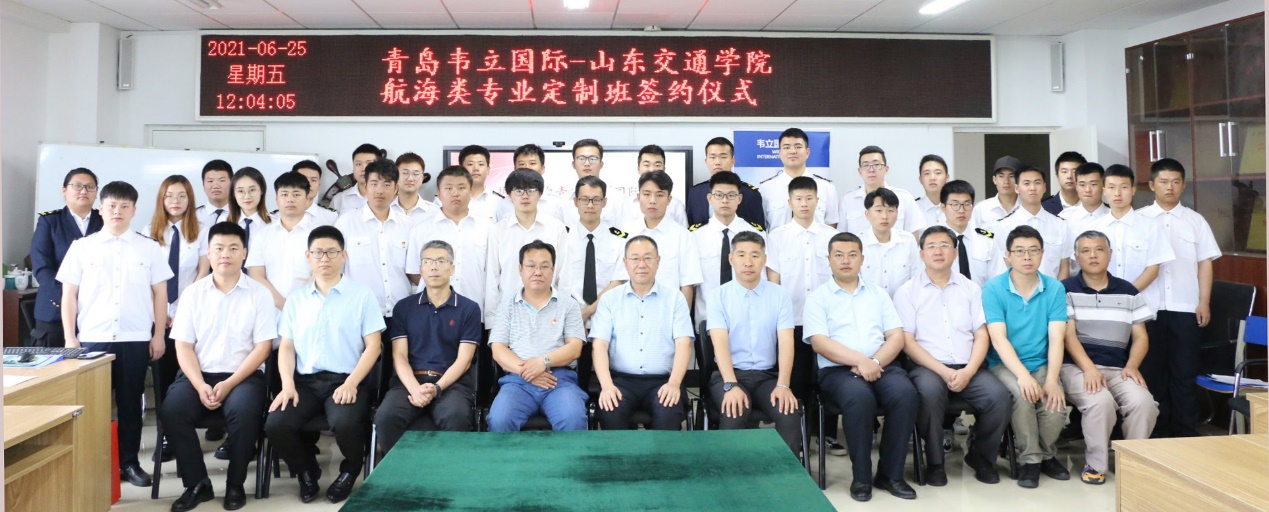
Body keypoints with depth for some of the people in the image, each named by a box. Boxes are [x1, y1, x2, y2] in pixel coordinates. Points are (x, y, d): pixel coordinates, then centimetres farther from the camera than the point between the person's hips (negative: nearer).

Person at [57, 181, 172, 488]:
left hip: (136, 339, 0)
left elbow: (160, 294, 6)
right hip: (92, 338, 0)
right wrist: (70, 337, 0)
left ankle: (129, 462, 16)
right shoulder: (82, 247, 5)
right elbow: (69, 294, 5)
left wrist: (158, 335, 2)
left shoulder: (150, 248, 5)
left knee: (131, 402, 6)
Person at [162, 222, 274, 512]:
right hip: (199, 374, 3)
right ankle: (197, 483, -7)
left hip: (243, 375, -3)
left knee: (243, 411, -33)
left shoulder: (259, 294, 0)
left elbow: (262, 347, -4)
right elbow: (183, 346, 3)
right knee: (171, 410, -25)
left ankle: (235, 484, -10)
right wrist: (200, 385, -13)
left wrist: (229, 384, -15)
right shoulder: (193, 293, 7)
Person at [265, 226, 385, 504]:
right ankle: (307, 471, 11)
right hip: (305, 380, 3)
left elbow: (372, 346, -2)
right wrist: (288, 384, -6)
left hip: (347, 380, -3)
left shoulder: (362, 295, 3)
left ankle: (350, 470, 5)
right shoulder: (296, 299, 14)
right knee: (275, 424, -23)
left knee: (345, 423, -33)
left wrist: (350, 384, -15)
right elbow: (286, 346, 11)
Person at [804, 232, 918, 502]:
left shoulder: (878, 294, 19)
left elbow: (896, 337, 10)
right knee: (860, 397, -36)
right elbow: (819, 342, -6)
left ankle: (890, 473, -14)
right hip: (838, 370, -3)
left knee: (905, 393, -29)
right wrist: (860, 361, -18)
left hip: (882, 366, 3)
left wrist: (875, 362, -10)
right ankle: (861, 476, -18)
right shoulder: (818, 297, 7)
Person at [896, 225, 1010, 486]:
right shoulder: (907, 292, 5)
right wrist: (944, 371, -14)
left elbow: (982, 336, 7)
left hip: (969, 368, 3)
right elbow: (907, 341, -3)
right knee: (930, 392, -36)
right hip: (927, 367, -3)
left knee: (1000, 396, -25)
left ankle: (981, 456, 3)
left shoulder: (971, 289, 15)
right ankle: (934, 462, -14)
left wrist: (968, 371, -11)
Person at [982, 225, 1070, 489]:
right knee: (1022, 394, -33)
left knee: (1055, 406, -25)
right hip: (1005, 365, -2)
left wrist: (1052, 379, -22)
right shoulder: (993, 288, -7)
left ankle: (1046, 454, 9)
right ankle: (1030, 459, -8)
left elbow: (1056, 338, -7)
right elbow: (998, 339, -14)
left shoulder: (1055, 288, 1)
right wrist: (1023, 375, -28)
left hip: (1042, 364, 2)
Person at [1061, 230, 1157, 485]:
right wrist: (1089, 368, -19)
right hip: (1077, 366, -3)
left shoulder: (1128, 292, 15)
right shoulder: (1066, 290, 3)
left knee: (1143, 402, -26)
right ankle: (1095, 464, -10)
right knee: (1100, 402, -33)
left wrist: (1132, 365, -6)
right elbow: (1068, 335, -5)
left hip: (1118, 369, 4)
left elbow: (1140, 337, 13)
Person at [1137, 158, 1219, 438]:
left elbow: (1204, 262, 7)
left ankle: (1185, 432, 12)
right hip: (1148, 307, -1)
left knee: (1184, 372, 3)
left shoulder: (1195, 220, 9)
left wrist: (1204, 302, 0)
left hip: (1185, 307, 1)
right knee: (1152, 370, 5)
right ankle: (1156, 431, 15)